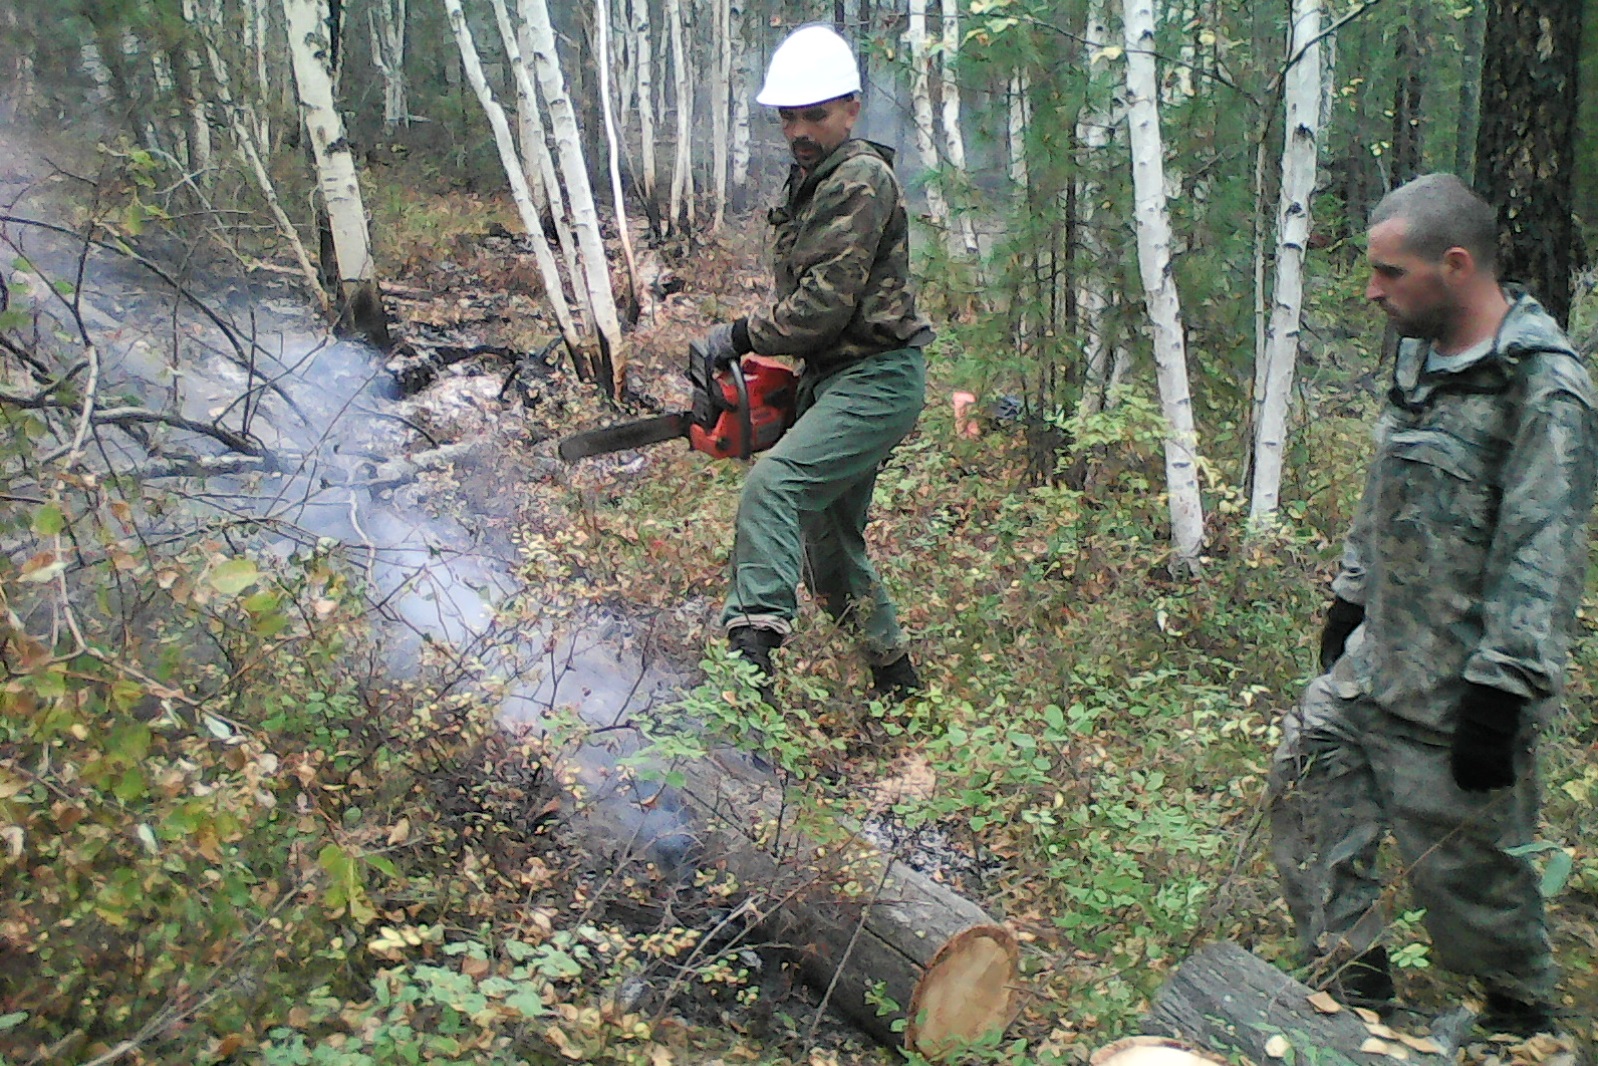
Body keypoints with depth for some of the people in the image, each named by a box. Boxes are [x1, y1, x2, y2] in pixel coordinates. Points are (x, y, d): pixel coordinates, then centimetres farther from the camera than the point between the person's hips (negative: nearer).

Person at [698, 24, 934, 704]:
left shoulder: (860, 181, -15)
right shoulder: (808, 182, 15)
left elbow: (823, 306, -21)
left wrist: (742, 336, -9)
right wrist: (760, 349, 6)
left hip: (878, 379, -10)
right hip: (832, 378, 10)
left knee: (773, 483, -29)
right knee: (828, 543, 14)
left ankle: (752, 642, -39)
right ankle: (896, 681, 27)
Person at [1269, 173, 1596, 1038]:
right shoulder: (1422, 357, 8)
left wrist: (1500, 701, -23)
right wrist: (1350, 598, 21)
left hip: (1459, 689, -8)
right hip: (1373, 662, 9)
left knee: (1466, 860, 5)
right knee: (1307, 785, 13)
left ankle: (1522, 1016, 33)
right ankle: (1354, 980, 30)